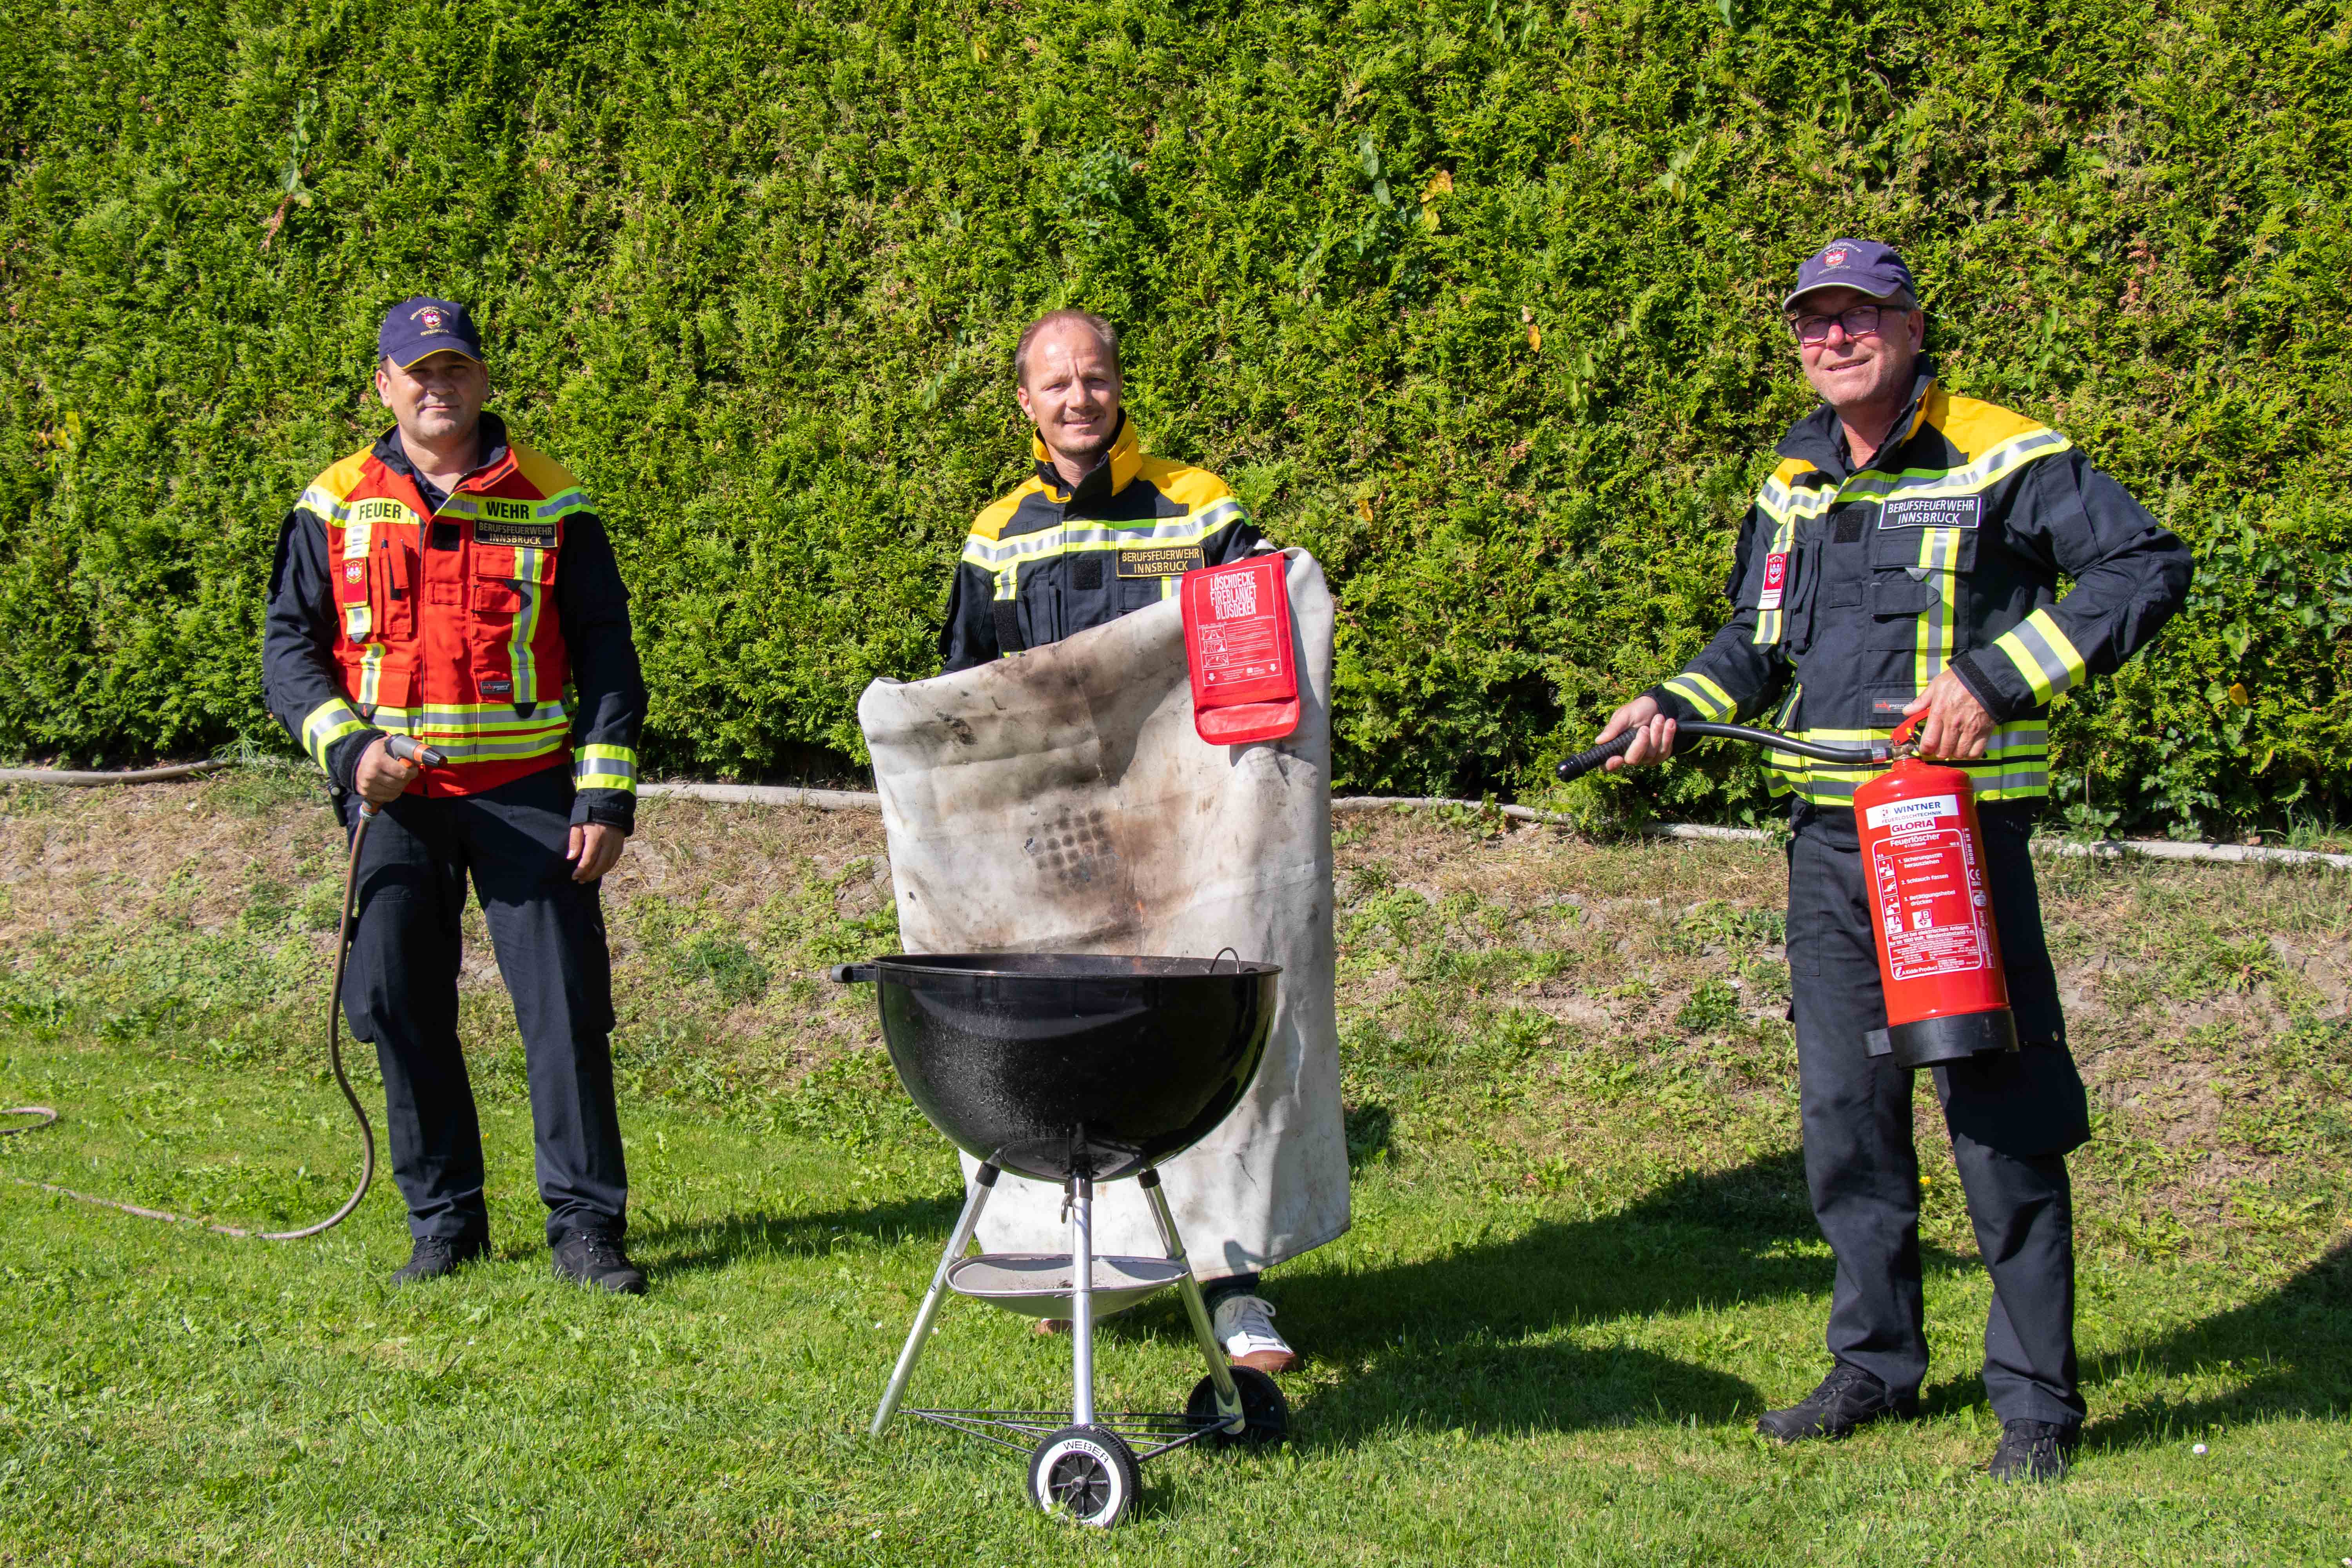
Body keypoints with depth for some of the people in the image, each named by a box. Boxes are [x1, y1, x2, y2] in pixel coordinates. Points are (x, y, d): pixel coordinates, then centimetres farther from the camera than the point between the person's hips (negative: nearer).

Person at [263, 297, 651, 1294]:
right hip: (396, 800, 1)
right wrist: (347, 746, -10)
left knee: (565, 1006, -5)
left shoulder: (552, 505, 4)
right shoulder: (334, 507, 7)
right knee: (402, 1009, 3)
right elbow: (289, 646, 8)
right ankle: (443, 1222, 16)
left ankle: (585, 1224, 3)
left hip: (530, 791, -1)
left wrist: (607, 798, -3)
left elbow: (605, 655, 4)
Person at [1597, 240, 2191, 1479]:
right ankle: (1876, 1362, 26)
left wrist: (1999, 682, -20)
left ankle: (2036, 1398, 7)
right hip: (1829, 832, 7)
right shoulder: (1794, 483, 15)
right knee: (1844, 1110, 12)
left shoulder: (2002, 459, -6)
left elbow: (2146, 565, -13)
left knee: (1999, 1116, -4)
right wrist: (1675, 706, 9)